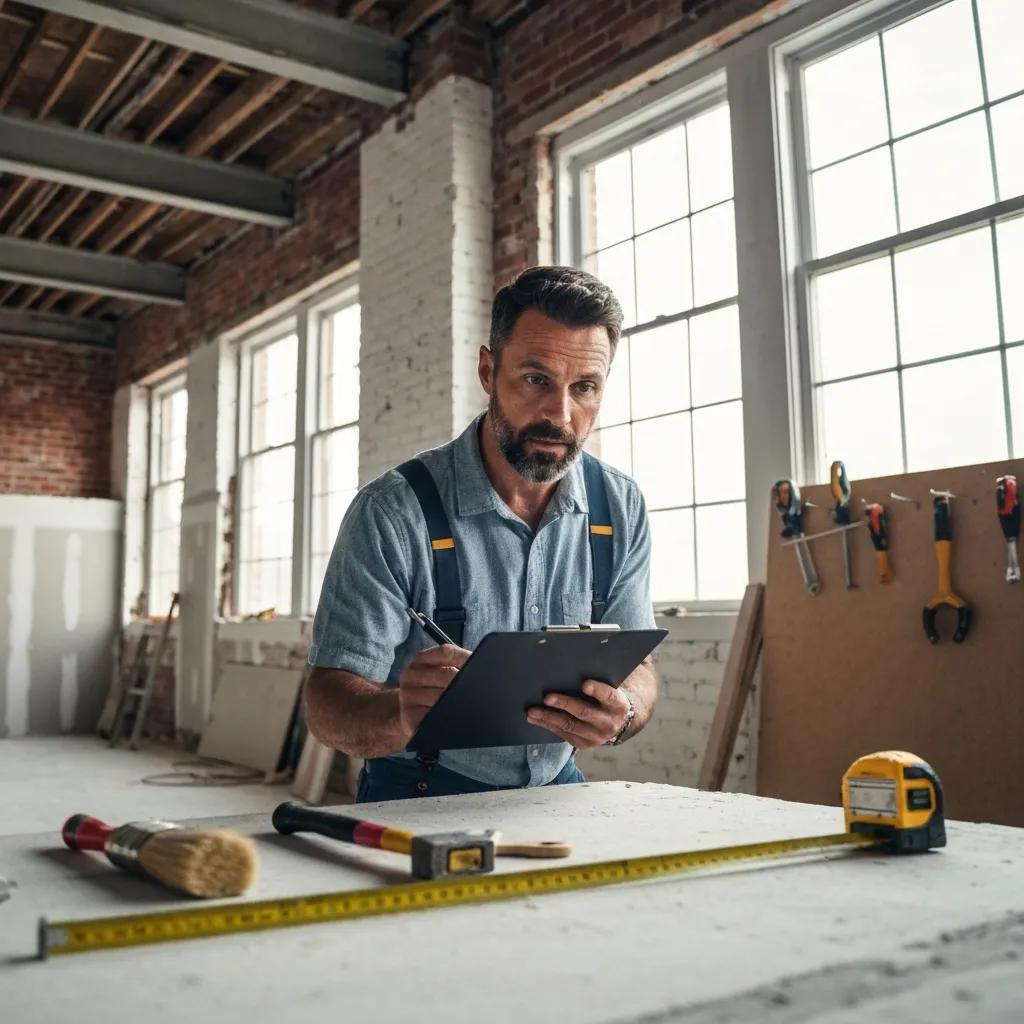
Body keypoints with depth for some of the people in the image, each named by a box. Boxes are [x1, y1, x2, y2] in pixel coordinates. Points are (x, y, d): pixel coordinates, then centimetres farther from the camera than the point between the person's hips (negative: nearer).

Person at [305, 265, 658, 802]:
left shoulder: (620, 509, -2)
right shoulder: (394, 511, -17)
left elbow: (637, 666, 1)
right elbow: (328, 703, -16)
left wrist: (621, 713, -24)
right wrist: (402, 716, -40)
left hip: (556, 787, 5)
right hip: (421, 798, -5)